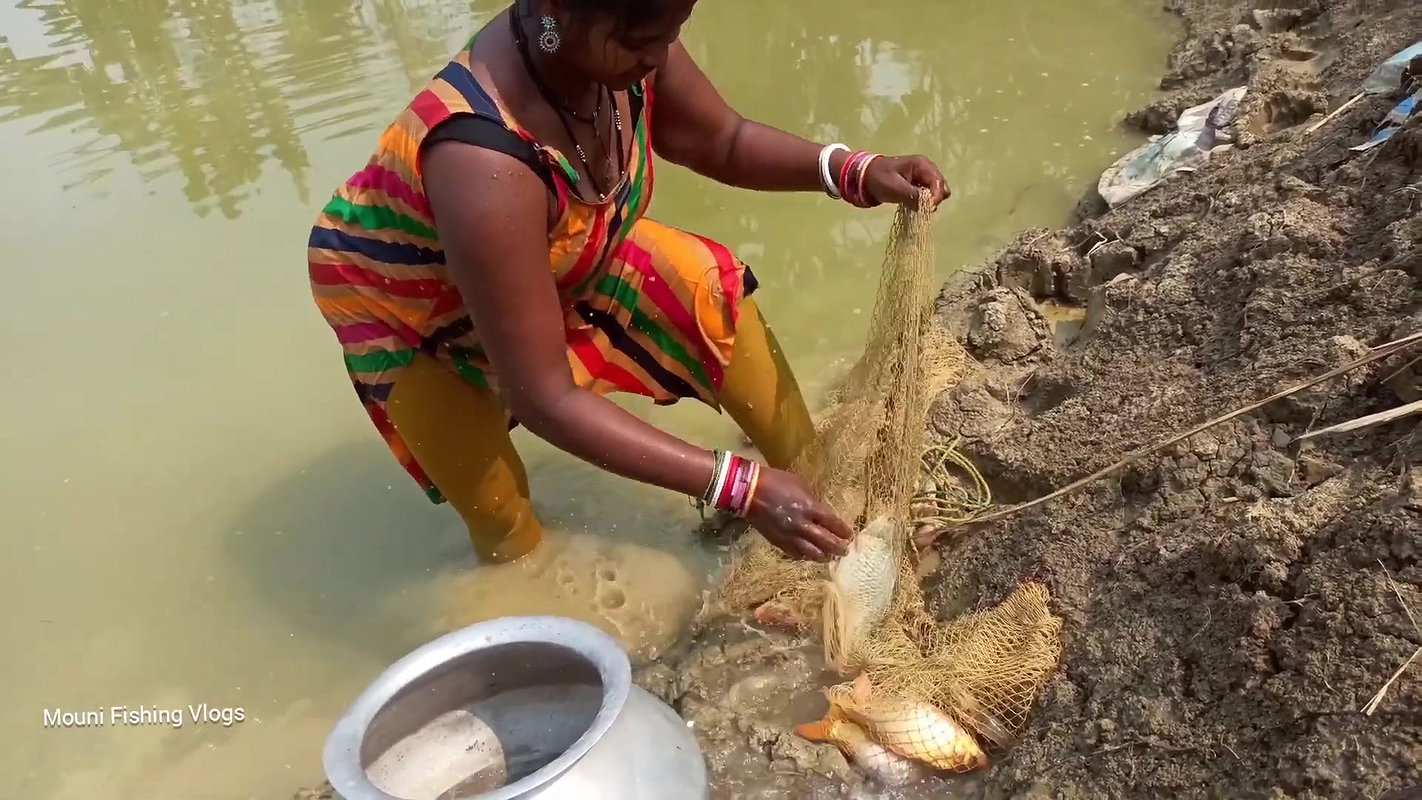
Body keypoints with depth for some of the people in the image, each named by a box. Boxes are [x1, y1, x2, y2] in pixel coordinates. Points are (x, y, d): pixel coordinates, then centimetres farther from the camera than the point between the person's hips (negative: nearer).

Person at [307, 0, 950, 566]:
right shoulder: (484, 166, -46)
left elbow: (721, 142, -7)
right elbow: (543, 397, -42)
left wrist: (852, 171, -24)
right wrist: (738, 486, -43)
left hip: (548, 252, 6)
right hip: (403, 301, -5)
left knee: (704, 286, -10)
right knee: (499, 516, -6)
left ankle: (812, 478, 3)